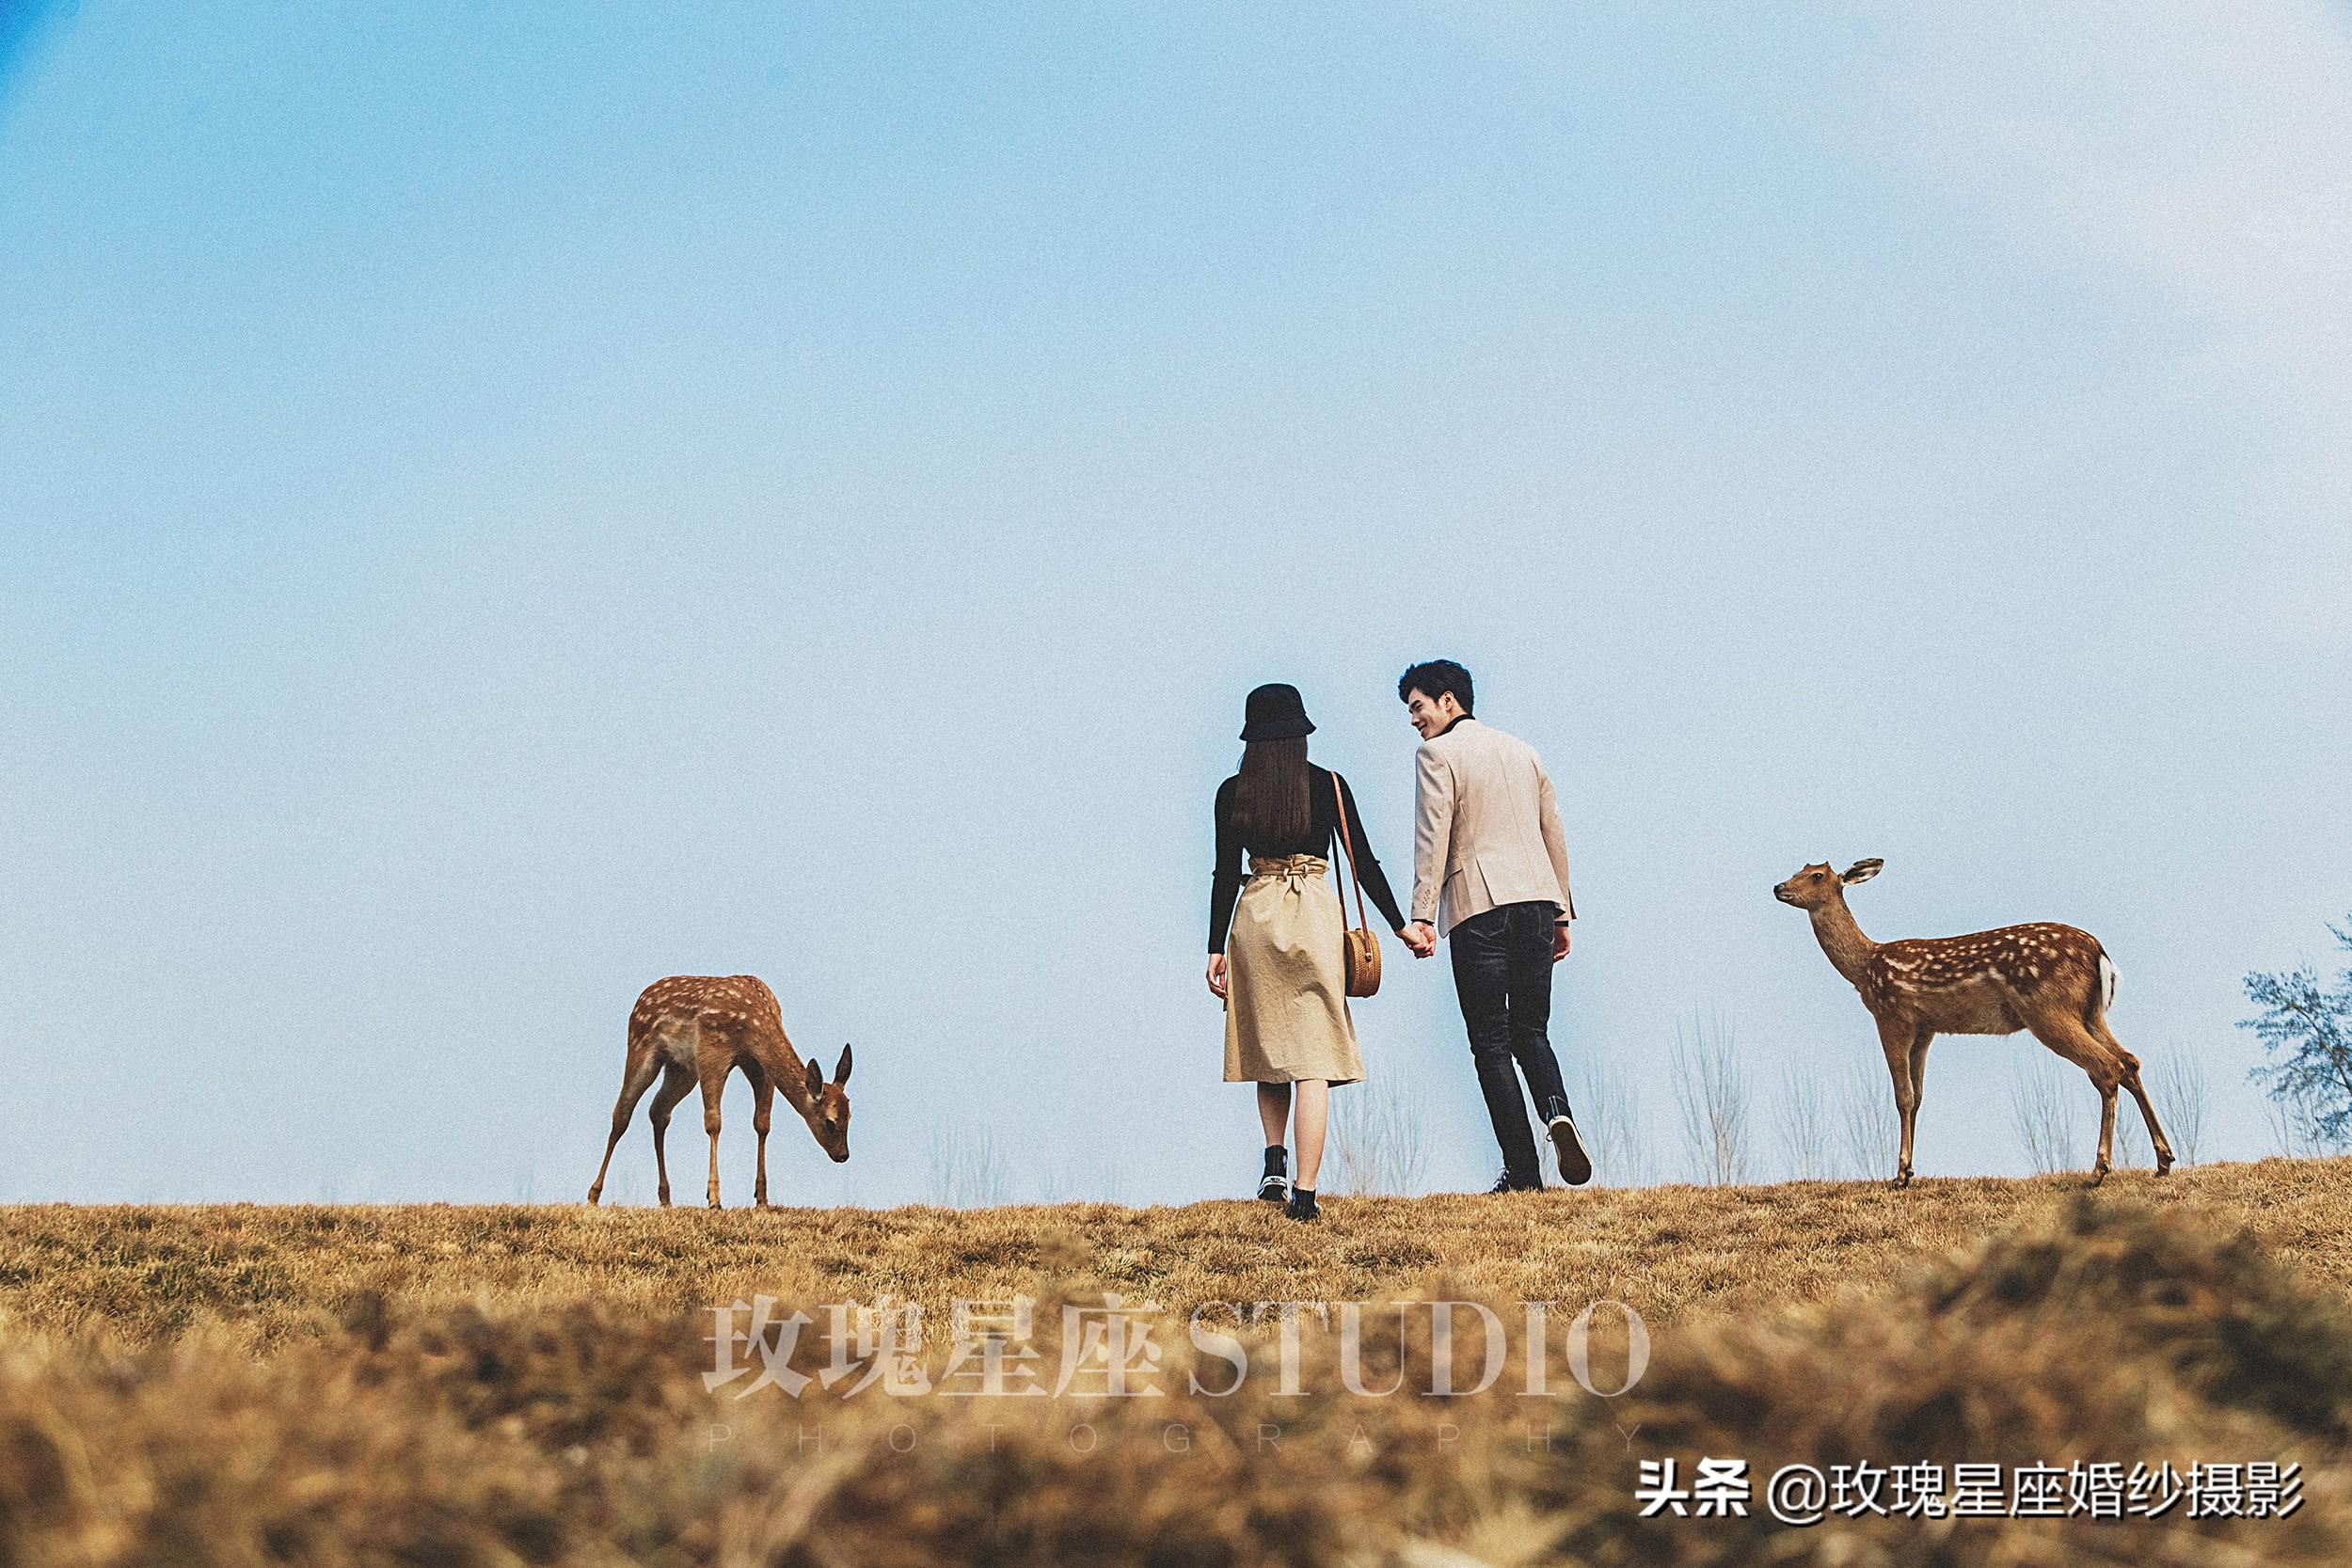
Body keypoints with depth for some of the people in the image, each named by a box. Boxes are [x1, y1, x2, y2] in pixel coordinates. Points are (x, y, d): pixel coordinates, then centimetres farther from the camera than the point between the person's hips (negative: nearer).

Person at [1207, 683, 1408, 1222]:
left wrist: (1215, 949, 3)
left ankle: (1274, 1161, 5)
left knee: (1269, 1047, 19)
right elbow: (1365, 863, 2)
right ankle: (1304, 1193, -7)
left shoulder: (1233, 793, 3)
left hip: (1255, 915, 1)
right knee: (1312, 1060, -2)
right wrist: (1400, 925, 10)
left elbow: (1225, 874, 0)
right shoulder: (1329, 786, 2)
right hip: (1316, 914, -1)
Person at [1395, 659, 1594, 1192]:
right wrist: (1562, 912, 24)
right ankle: (1557, 1113, -14)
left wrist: (1420, 917, -13)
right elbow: (1554, 834, 20)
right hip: (1537, 899, 6)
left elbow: (1432, 839, -10)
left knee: (1491, 1040, 0)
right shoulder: (1522, 750, 19)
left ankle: (1522, 1173, -4)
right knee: (1531, 1030, 15)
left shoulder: (1438, 754, -1)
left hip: (1478, 907, -6)